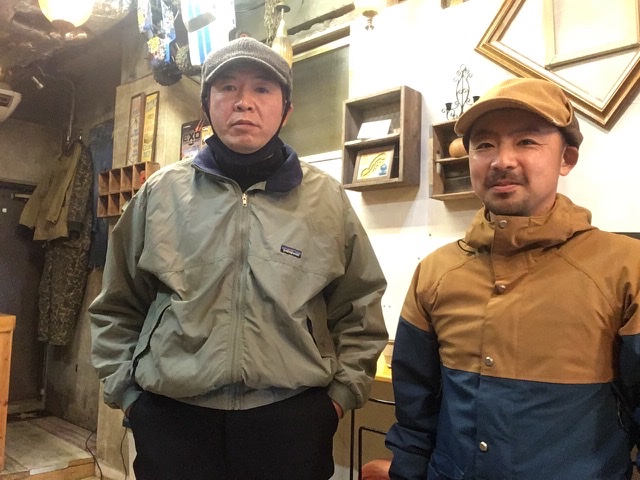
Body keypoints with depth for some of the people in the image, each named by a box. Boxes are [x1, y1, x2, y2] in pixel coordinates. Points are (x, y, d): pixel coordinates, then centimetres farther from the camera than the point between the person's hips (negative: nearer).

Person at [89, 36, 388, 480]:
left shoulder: (327, 197, 2)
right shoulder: (162, 191, 3)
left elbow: (359, 312, 7)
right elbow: (117, 308, 10)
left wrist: (341, 393, 1)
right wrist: (127, 391, 6)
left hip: (292, 418, 0)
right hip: (170, 417, 1)